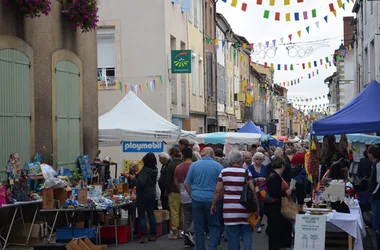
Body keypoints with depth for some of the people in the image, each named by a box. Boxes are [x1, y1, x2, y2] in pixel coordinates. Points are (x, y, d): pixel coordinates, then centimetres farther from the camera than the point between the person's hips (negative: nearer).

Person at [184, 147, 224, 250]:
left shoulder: (194, 165, 2)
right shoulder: (218, 166, -3)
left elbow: (187, 184, 3)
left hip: (197, 200, 2)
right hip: (213, 200, -1)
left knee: (199, 228, 9)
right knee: (214, 226, 8)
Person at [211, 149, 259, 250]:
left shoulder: (224, 172, 2)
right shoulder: (246, 172, 0)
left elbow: (218, 190, 0)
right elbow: (252, 190, -5)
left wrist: (213, 204, 10)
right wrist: (257, 205, 3)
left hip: (230, 209, 0)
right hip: (245, 208, 0)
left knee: (232, 235, 5)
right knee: (247, 233, 12)